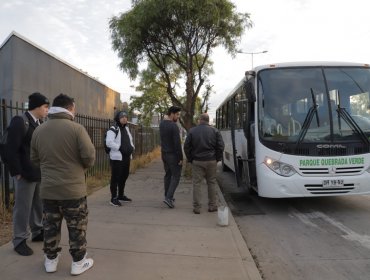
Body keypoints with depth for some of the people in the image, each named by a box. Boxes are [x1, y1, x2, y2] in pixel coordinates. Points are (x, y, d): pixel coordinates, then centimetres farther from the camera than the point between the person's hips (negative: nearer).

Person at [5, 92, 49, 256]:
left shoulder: (41, 124, 9)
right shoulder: (19, 122, -13)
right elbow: (11, 149, -16)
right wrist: (17, 172, -15)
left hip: (40, 173, 7)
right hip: (25, 174, -7)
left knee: (39, 205, 18)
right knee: (23, 208, 5)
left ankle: (38, 232, 34)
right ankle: (19, 241, 20)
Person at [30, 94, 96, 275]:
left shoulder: (38, 131, 1)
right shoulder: (76, 128, -14)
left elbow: (35, 159, 9)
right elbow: (89, 157, -16)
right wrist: (82, 166, 6)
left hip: (48, 189, 5)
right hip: (73, 189, -4)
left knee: (50, 226, 17)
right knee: (77, 227, 9)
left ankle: (51, 260, 30)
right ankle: (78, 263, 19)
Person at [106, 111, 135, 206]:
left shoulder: (126, 129, 16)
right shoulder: (113, 130, -10)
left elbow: (130, 140, 26)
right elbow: (109, 142, -21)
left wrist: (132, 147, 6)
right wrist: (120, 148, -23)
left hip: (127, 157, 9)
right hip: (117, 158, -8)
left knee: (124, 177, 16)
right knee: (115, 178, -4)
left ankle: (121, 196, 30)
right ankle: (113, 198, 4)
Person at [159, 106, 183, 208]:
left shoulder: (162, 123, 5)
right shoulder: (174, 126, -20)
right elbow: (177, 144, -21)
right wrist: (180, 158, -15)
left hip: (164, 153, 8)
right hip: (173, 154, -8)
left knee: (168, 175, 17)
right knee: (176, 176, 0)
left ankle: (167, 196, 22)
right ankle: (168, 197, -7)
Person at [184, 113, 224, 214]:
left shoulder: (192, 131, 0)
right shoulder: (215, 131, 0)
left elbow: (186, 147, -1)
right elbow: (221, 146, -3)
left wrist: (190, 159, 8)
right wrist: (217, 158, 7)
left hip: (197, 161, -1)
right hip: (211, 161, 1)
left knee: (197, 183, 4)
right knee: (212, 182, 12)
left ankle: (197, 207, 6)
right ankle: (212, 206, 17)